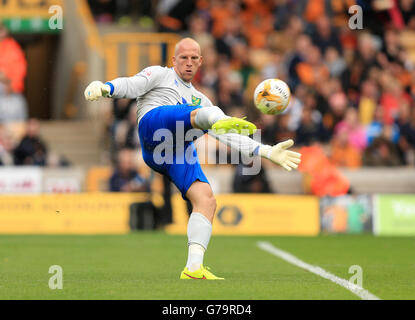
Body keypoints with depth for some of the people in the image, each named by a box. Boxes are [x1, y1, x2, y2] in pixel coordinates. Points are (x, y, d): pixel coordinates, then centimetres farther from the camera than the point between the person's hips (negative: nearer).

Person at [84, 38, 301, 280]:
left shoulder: (200, 100, 38)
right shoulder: (161, 75, 26)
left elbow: (230, 138, 34)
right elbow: (131, 86, 7)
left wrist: (267, 152, 26)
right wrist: (105, 88, -15)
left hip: (181, 153, 5)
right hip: (155, 123, -5)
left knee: (207, 200, -12)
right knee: (202, 114, -31)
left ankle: (193, 268, -18)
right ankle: (222, 122, -69)